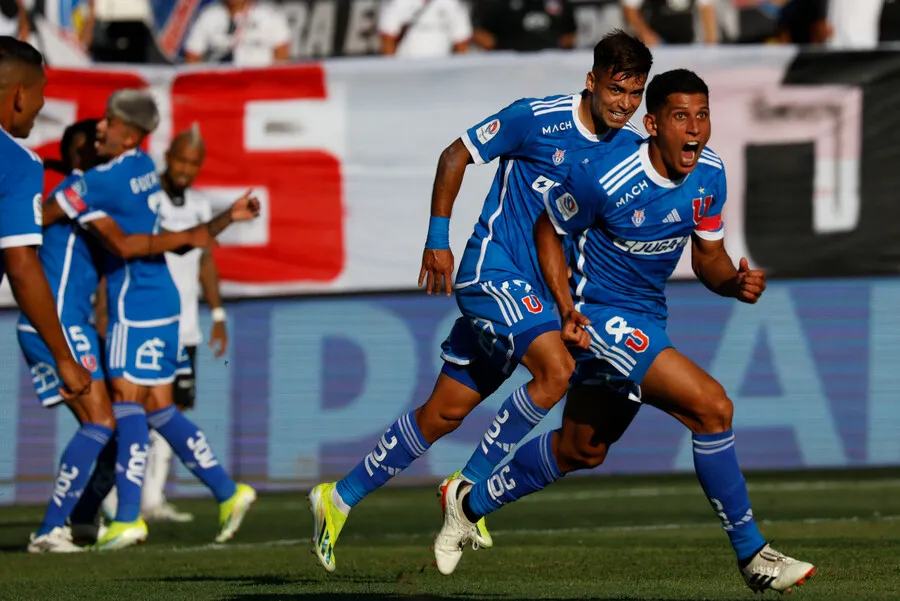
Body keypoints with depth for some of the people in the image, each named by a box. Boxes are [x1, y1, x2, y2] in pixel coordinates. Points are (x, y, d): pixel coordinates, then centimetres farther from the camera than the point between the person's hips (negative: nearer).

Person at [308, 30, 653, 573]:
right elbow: (456, 155, -2)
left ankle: (342, 497, 21)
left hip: (539, 294, 6)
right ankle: (470, 486, -14)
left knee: (446, 413, 8)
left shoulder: (631, 148, 3)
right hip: (492, 271, -6)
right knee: (557, 369, -27)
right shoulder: (537, 119, -13)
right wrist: (438, 239, -3)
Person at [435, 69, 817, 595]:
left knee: (583, 450, 21)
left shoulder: (709, 175, -5)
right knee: (713, 406, -22)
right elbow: (548, 231, -7)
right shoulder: (604, 179, -23)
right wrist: (568, 310, -17)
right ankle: (752, 555, -13)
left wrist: (735, 282, -17)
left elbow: (708, 258, 6)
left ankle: (472, 503, 42)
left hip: (646, 322, 8)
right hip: (602, 316, -8)